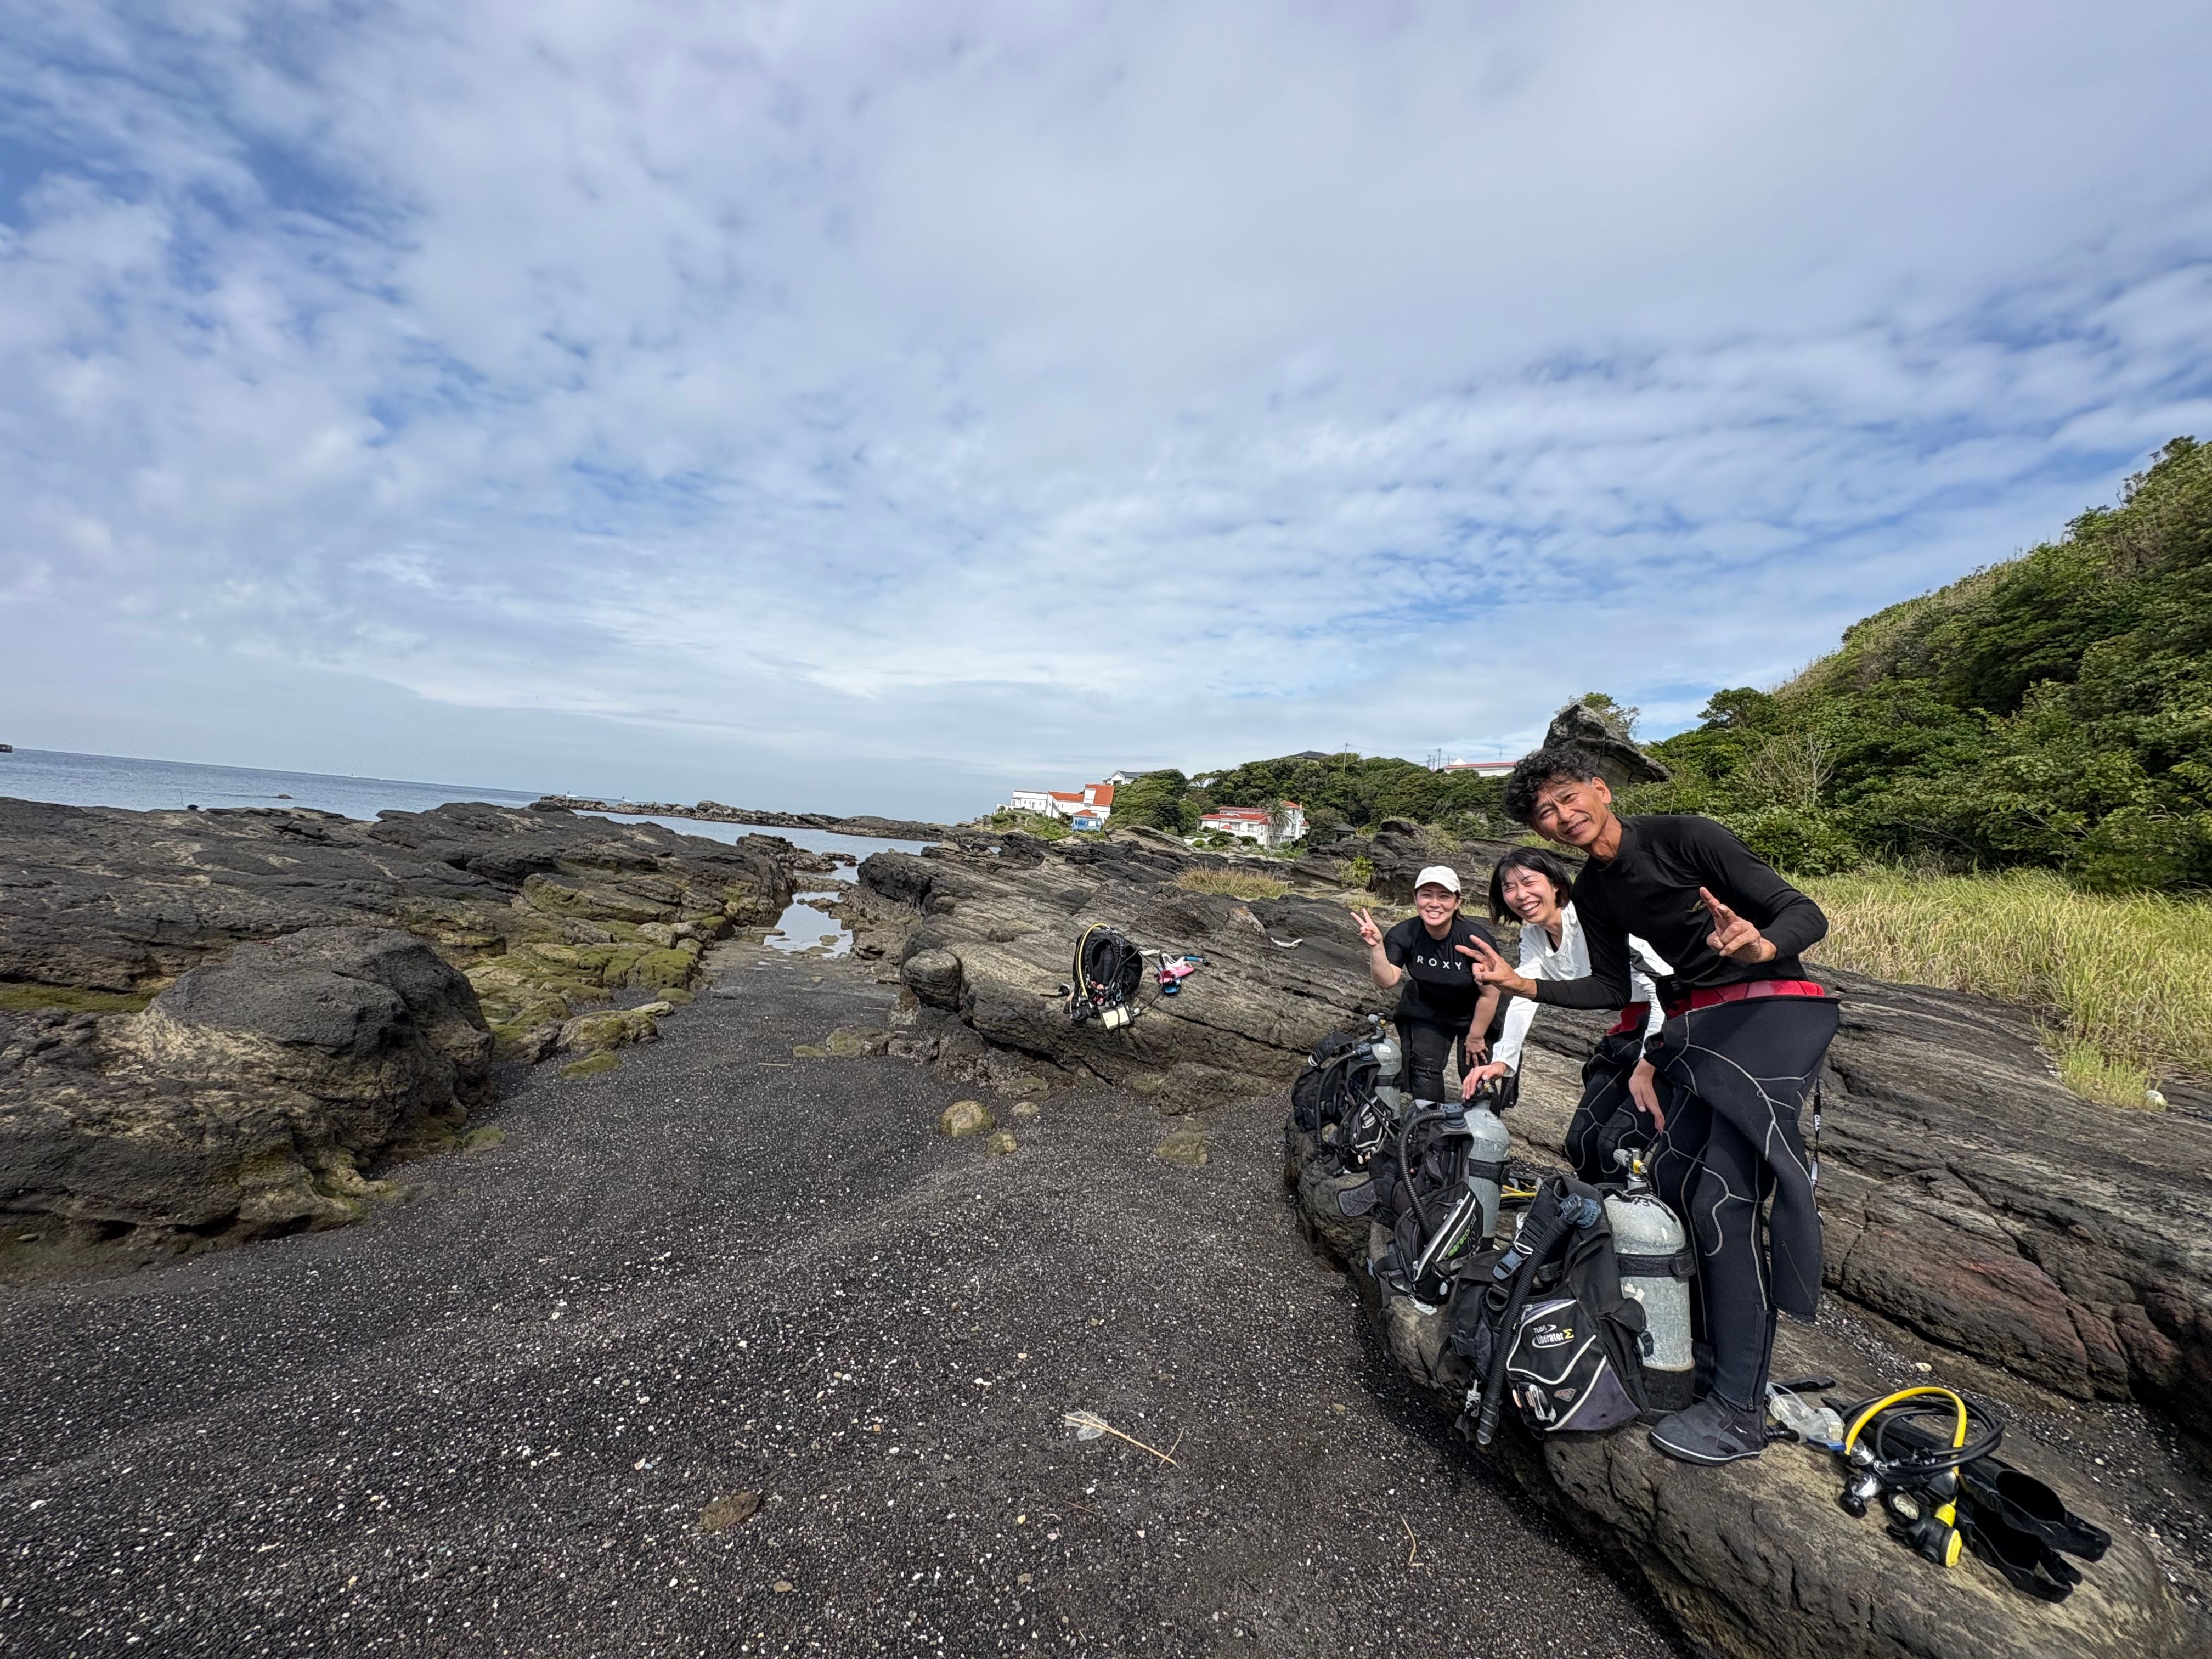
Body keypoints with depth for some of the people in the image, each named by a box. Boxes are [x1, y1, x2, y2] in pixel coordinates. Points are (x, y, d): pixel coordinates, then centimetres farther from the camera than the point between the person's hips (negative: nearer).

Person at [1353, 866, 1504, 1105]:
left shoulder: (1476, 938, -31)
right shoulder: (1404, 934, -23)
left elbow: (1490, 994, -21)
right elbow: (1387, 981, -27)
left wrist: (1475, 1037, -10)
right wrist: (1376, 948, -44)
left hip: (1475, 1014, -2)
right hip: (1427, 1011, 2)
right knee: (1424, 1068, -3)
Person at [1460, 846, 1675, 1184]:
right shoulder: (1532, 935, 3)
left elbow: (1664, 981, -26)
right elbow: (1523, 998, -3)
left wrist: (1647, 1067, -28)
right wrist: (1502, 1060, -17)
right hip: (1630, 1031, 8)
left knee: (1617, 1143, -18)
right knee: (1581, 1142, 7)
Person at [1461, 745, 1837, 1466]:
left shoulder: (1687, 838, -13)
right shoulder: (1592, 893, 7)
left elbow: (1806, 913, -13)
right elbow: (1613, 989, 10)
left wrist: (1761, 946, -36)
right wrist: (1522, 985, -2)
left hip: (1773, 1010, -7)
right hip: (1695, 1028, 7)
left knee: (1723, 1201, -12)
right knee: (1670, 1182, 7)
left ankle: (1739, 1412, -1)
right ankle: (1708, 1340, 27)